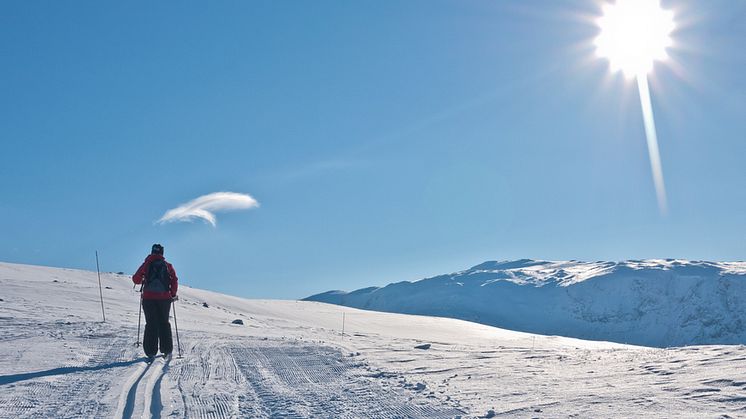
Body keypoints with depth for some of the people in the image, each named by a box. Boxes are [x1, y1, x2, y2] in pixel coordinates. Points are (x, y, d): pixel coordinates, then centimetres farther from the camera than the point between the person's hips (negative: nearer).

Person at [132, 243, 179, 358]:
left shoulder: (146, 264, 3)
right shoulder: (168, 265, 6)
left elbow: (136, 279, 0)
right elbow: (174, 280, -1)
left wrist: (141, 280, 23)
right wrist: (173, 294, 10)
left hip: (148, 297, -1)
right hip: (164, 297, 1)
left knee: (151, 324, 3)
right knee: (164, 323, 13)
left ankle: (151, 351, -3)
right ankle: (166, 349, 11)